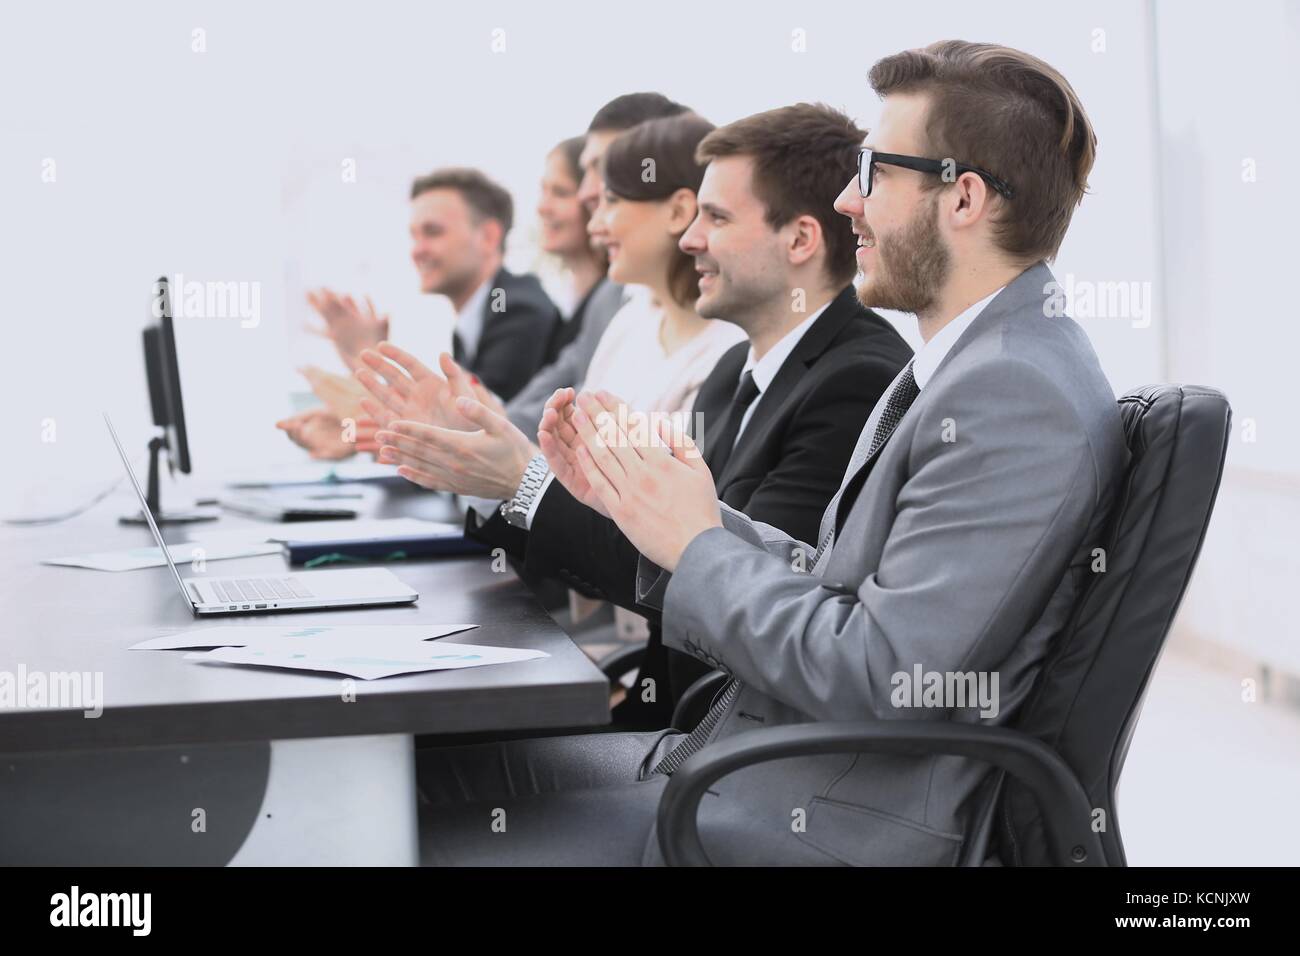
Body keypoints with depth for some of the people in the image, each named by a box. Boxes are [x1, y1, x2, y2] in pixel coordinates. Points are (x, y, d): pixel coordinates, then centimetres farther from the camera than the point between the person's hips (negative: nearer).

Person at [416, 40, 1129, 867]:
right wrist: (643, 497, 2)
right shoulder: (971, 367, 13)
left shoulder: (1024, 401, -21)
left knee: (436, 844, -10)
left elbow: (883, 680, -25)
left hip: (823, 826, -10)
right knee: (418, 766, 8)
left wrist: (697, 547, -13)